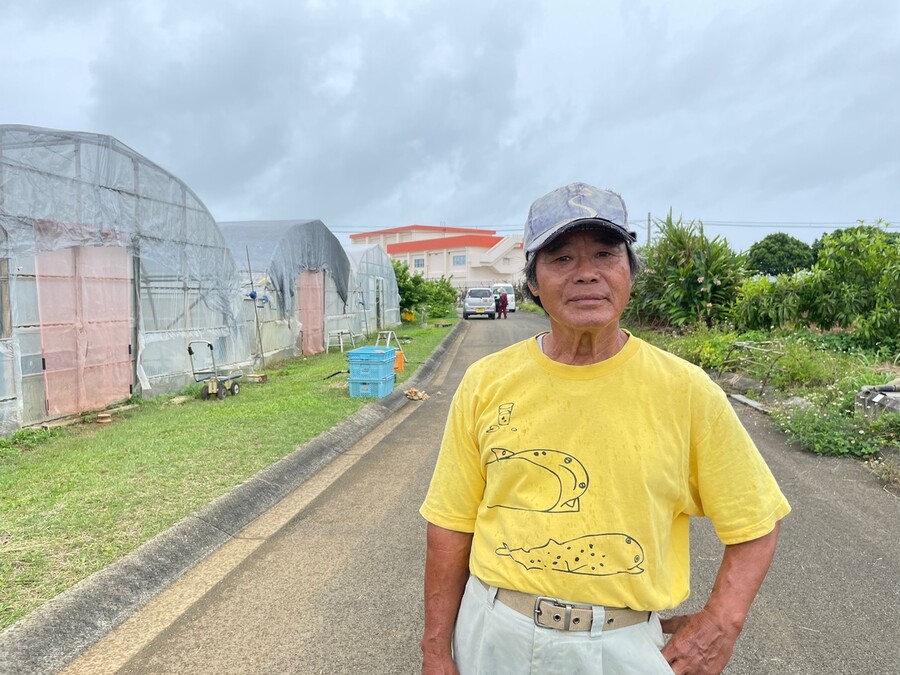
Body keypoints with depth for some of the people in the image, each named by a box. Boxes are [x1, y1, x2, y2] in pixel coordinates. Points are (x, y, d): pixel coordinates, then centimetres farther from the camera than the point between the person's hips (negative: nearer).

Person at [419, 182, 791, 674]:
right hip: (495, 635, 1)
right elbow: (452, 524, -2)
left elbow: (755, 522, 1)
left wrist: (719, 626, -8)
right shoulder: (486, 383, -8)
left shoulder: (686, 390, -10)